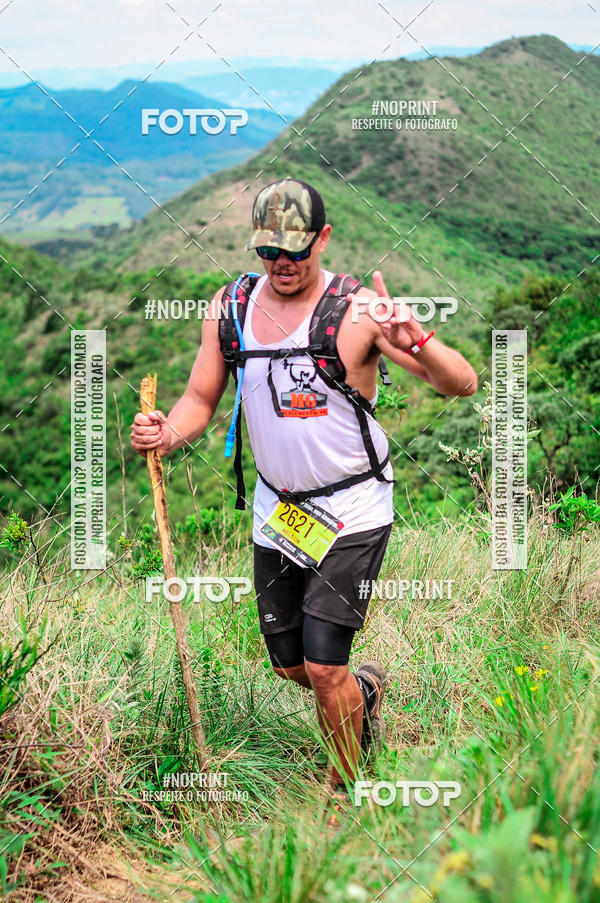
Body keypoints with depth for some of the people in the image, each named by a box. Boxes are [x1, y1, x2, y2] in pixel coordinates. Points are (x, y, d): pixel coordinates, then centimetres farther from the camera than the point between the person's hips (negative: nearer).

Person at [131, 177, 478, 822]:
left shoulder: (360, 309, -15)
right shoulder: (230, 306, 0)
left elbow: (462, 385, -19)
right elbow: (201, 398, 7)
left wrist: (419, 343, -40)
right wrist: (167, 434, -16)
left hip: (353, 511, -5)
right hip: (277, 512, 5)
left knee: (323, 666, -10)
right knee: (289, 664, 14)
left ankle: (347, 792, 16)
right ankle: (365, 691, 47)